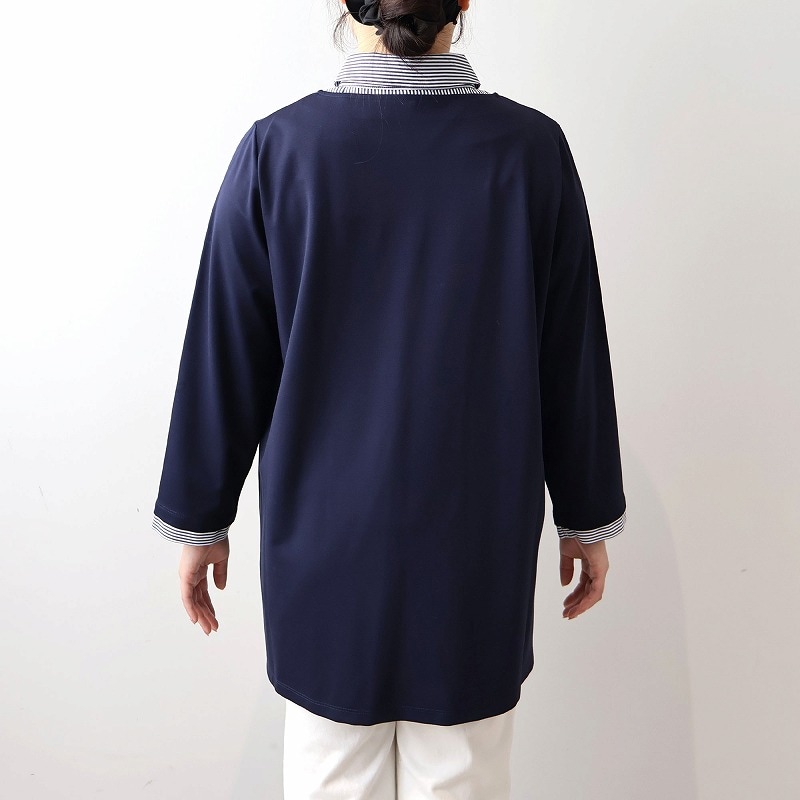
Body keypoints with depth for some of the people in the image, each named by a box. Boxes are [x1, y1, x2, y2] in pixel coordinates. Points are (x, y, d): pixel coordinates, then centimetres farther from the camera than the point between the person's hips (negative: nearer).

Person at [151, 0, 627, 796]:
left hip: (325, 536, 0)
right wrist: (586, 519, 11)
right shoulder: (531, 148, -7)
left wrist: (200, 519, 8)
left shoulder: (277, 147, -9)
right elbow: (573, 360, -2)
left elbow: (224, 358, -4)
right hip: (478, 539, 1)